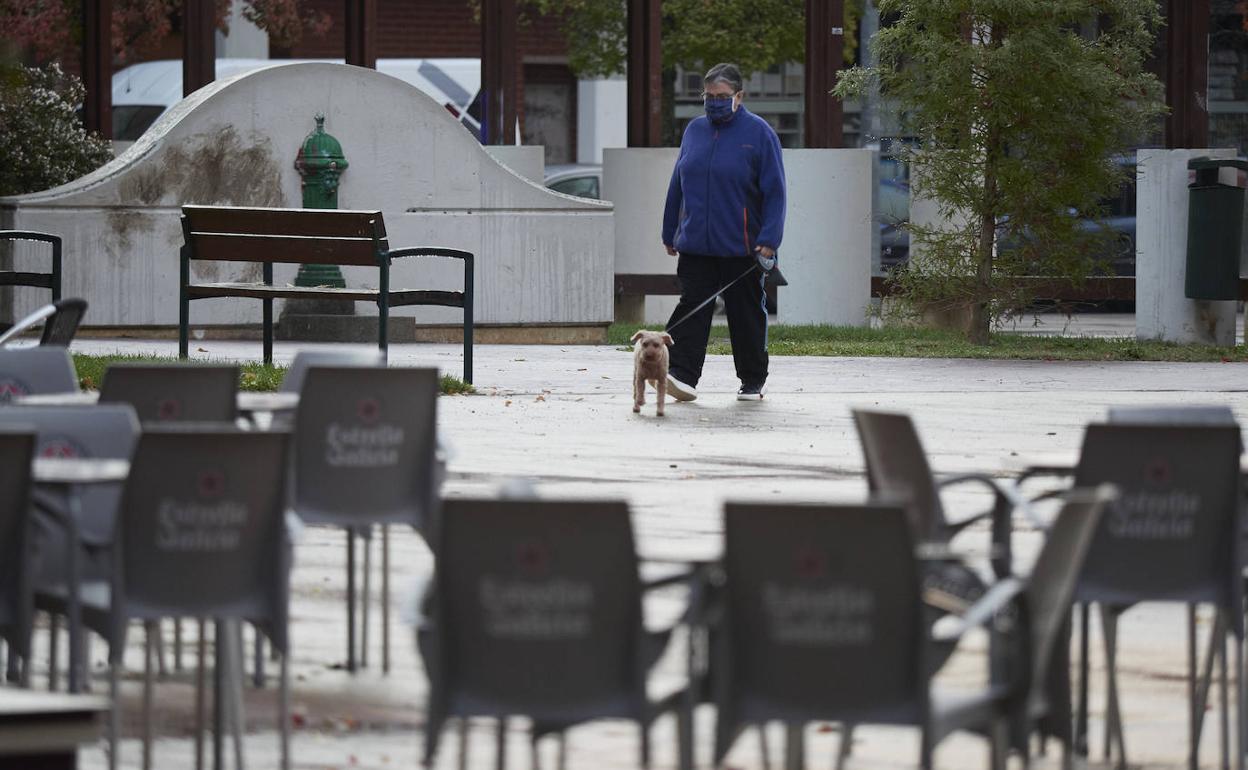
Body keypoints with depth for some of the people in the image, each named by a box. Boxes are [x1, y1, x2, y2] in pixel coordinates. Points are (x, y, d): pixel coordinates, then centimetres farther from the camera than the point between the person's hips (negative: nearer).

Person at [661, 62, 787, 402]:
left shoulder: (759, 133, -4)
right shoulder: (694, 130, 9)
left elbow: (775, 192, -7)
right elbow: (677, 185, 18)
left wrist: (769, 240, -15)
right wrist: (670, 233, 17)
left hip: (741, 247, -3)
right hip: (695, 244, 3)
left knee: (746, 314, 7)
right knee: (691, 308, -8)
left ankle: (754, 380, 19)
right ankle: (683, 377, -15)